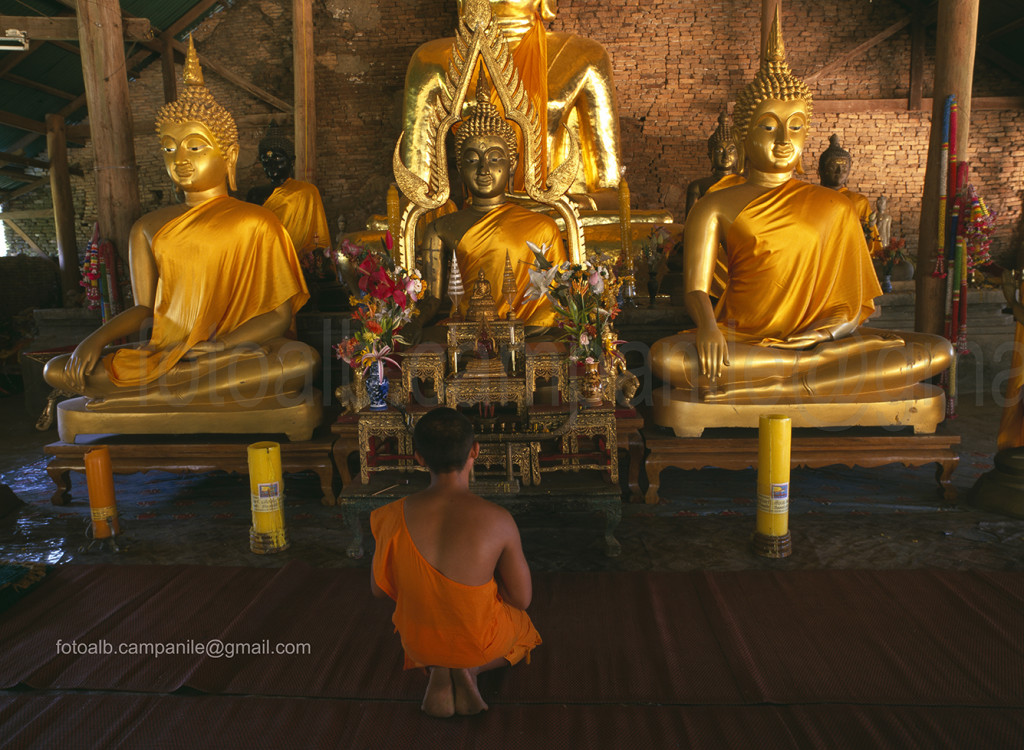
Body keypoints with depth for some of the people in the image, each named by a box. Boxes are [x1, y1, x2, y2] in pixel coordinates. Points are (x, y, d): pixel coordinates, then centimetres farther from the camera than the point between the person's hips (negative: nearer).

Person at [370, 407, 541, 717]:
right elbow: (521, 598, -14)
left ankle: (438, 671, 7)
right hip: (480, 641, -2)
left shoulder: (395, 517, -20)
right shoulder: (498, 521, -27)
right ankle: (470, 669, 4)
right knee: (525, 631, 35)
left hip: (419, 641, 2)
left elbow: (380, 588, -4)